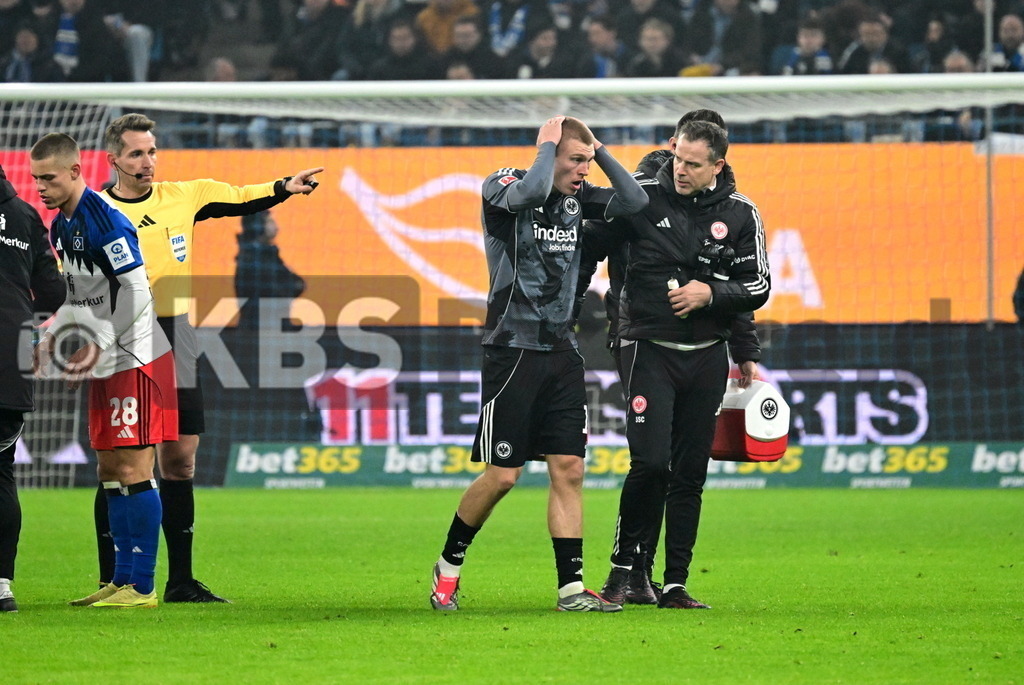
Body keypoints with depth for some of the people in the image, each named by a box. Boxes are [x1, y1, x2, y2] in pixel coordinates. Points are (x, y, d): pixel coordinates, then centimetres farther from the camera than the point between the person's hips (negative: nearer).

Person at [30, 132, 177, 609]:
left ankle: (142, 587, -7)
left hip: (135, 358, -10)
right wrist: (52, 340, 13)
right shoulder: (61, 225, 12)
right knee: (110, 471, 10)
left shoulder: (105, 221, -17)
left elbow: (136, 294, -20)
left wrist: (102, 351, -19)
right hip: (106, 361, 10)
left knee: (132, 470, -9)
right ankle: (122, 581, 15)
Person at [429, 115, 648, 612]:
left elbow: (635, 202, 3)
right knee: (502, 475, -4)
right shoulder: (502, 188, -8)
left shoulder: (577, 196, 10)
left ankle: (571, 588, 2)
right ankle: (448, 566, 16)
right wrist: (547, 144, -13)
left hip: (561, 352, 6)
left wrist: (598, 150, 1)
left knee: (569, 469, 0)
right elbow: (531, 191, -29)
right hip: (512, 350, -6)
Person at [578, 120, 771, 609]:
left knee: (690, 474, 5)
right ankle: (623, 562, 3)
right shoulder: (643, 197, -4)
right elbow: (589, 248, 7)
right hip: (648, 348, -3)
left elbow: (758, 287, 6)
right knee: (651, 462, -16)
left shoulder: (740, 214, 2)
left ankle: (675, 584, 11)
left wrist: (710, 293, -11)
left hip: (706, 357, 3)